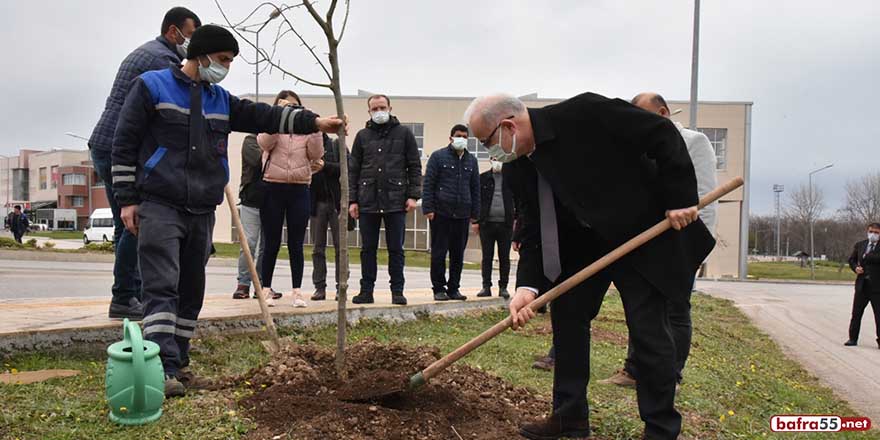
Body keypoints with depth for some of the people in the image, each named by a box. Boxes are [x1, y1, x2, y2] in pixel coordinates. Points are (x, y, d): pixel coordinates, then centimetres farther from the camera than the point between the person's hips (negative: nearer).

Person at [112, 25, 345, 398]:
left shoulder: (220, 99, 17)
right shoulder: (151, 86, 1)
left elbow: (262, 115, 7)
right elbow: (125, 143, -1)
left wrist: (313, 122, -7)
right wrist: (127, 199, -7)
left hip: (202, 212, 6)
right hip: (159, 207, -6)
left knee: (191, 291, 8)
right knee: (162, 287, -13)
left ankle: (177, 363, 18)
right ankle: (165, 369, -17)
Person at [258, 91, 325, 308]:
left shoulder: (306, 130, 12)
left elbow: (316, 154, -3)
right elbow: (264, 143, -14)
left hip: (299, 190, 1)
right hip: (273, 189, -1)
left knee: (296, 245, 4)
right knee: (272, 244, 3)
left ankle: (297, 291, 8)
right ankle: (266, 289, 13)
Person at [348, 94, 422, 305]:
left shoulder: (404, 133, 7)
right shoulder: (362, 136, 11)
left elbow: (415, 166, 6)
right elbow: (353, 170, 11)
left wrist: (413, 195, -3)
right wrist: (352, 200, 3)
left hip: (396, 200, -2)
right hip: (368, 201, 2)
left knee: (396, 249, 3)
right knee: (368, 248, 6)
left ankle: (397, 291, 10)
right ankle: (366, 291, 13)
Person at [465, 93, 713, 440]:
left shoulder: (584, 113, -25)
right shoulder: (516, 170, -5)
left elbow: (664, 134, -21)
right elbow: (534, 231, -5)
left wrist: (680, 198, -23)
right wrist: (527, 286, -19)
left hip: (643, 232, -6)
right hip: (583, 243, 7)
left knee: (648, 329, -6)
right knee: (567, 316, 4)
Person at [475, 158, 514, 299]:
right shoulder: (483, 178, 7)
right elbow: (476, 200, 6)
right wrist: (476, 221, 1)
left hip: (505, 224, 0)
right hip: (486, 224, 0)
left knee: (504, 257, 4)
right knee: (487, 257, 3)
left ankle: (503, 287, 10)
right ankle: (486, 287, 8)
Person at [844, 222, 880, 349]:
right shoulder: (859, 245, 10)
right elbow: (852, 259, 16)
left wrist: (866, 256, -15)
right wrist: (855, 267, -2)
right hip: (862, 285, 4)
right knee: (856, 313, 8)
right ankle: (853, 339, 16)